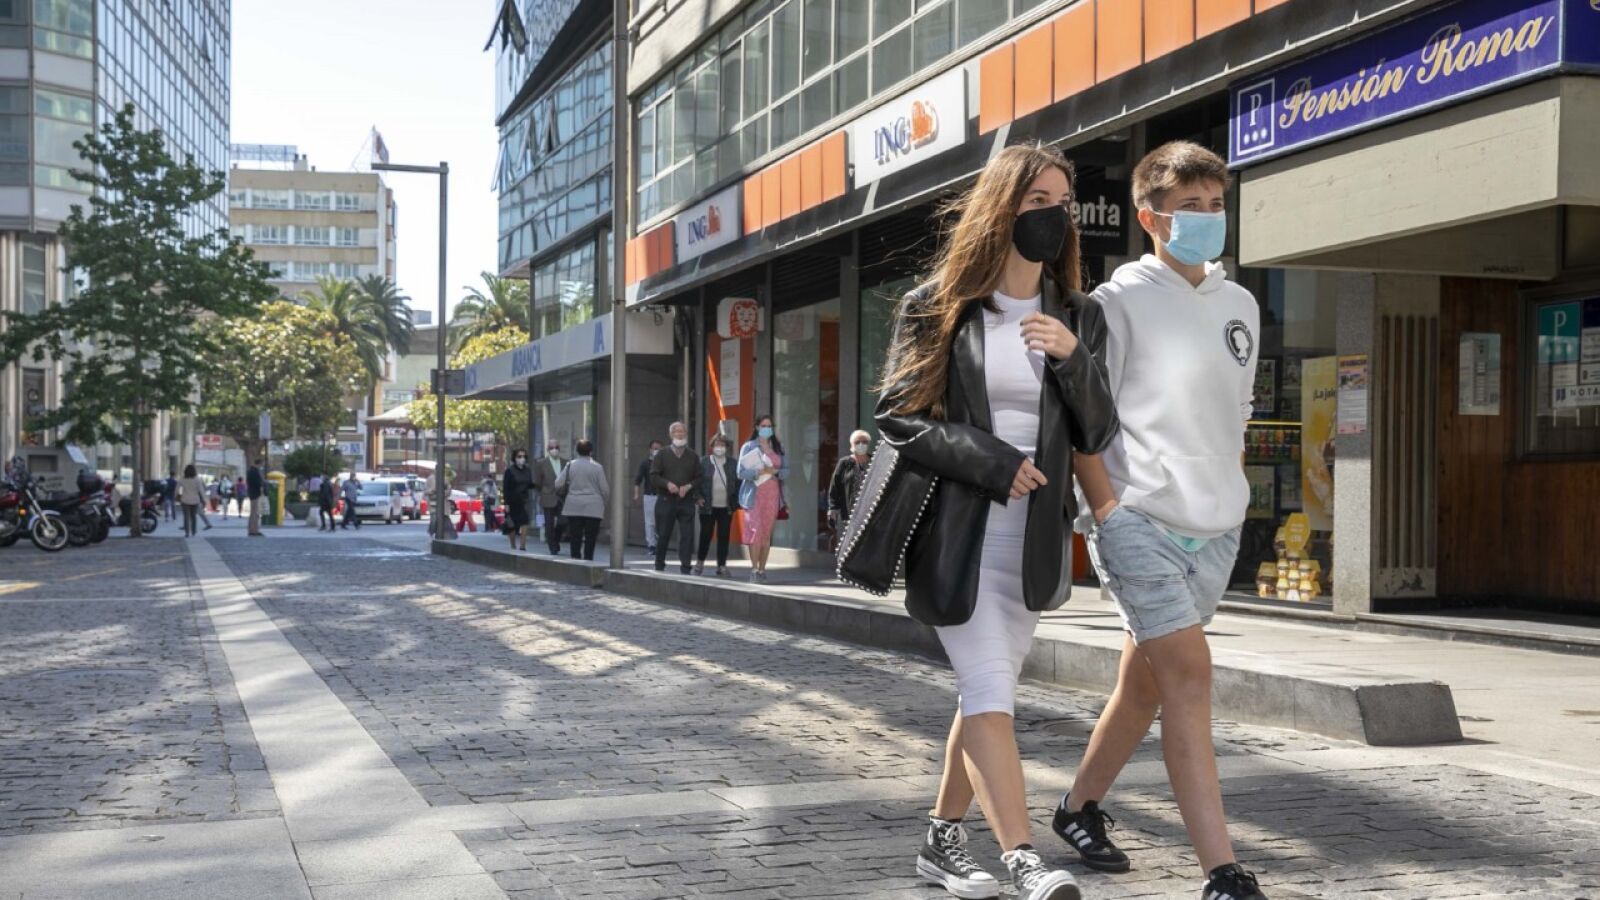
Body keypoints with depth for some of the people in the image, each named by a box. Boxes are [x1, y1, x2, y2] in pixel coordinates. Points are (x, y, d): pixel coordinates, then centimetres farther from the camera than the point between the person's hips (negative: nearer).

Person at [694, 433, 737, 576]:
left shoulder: (732, 463, 6)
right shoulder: (703, 462, 2)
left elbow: (738, 481, 7)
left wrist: (736, 500, -2)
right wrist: (698, 498, -6)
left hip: (726, 508, 1)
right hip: (708, 506, -1)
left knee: (724, 536, 2)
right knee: (706, 535, 3)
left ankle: (722, 565, 9)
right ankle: (700, 562, 20)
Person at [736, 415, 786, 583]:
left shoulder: (778, 447, 14)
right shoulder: (748, 447, 3)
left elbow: (786, 470, 10)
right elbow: (741, 472, -5)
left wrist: (774, 471, -11)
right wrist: (760, 471, -18)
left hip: (772, 493, 3)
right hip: (754, 493, -3)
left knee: (767, 532, 1)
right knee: (755, 530, -11)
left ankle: (762, 569, 5)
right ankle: (754, 569, -10)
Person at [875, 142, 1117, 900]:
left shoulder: (1076, 317, 9)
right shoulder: (936, 308, -2)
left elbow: (1097, 434, 6)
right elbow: (895, 417, -6)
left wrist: (1073, 358, -12)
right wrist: (991, 463, -15)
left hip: (1033, 537, 5)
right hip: (955, 530, -4)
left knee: (986, 693, 11)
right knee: (989, 692, -12)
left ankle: (943, 839, 24)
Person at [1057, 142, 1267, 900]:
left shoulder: (1241, 306, 14)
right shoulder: (1122, 300, -5)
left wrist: (1230, 500, 12)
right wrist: (1106, 509, -13)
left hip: (1214, 529, 6)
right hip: (1139, 519, -6)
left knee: (1145, 681, 14)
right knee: (1188, 672, -15)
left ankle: (1080, 808, 34)